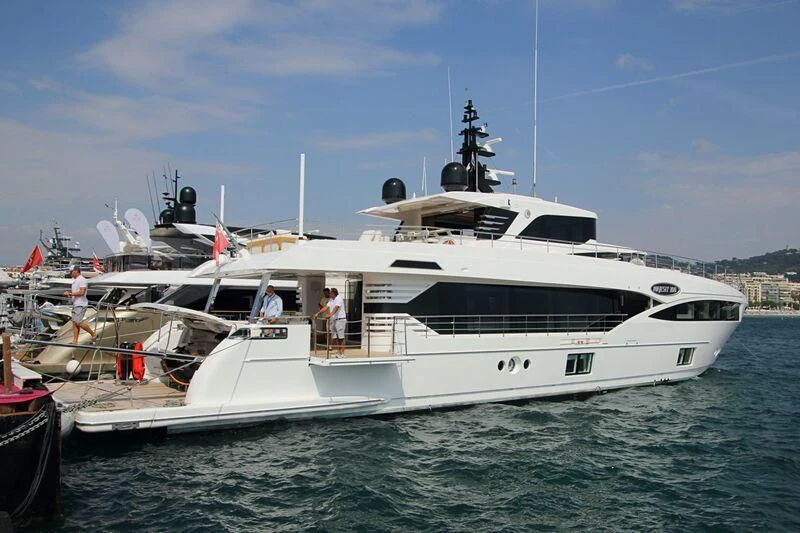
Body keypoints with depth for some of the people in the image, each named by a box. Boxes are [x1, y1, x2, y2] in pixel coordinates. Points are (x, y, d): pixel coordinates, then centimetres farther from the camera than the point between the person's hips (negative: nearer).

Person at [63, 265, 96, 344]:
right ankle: (75, 341, 10)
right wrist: (68, 293, 7)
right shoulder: (74, 280, 18)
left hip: (81, 305, -10)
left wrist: (70, 293, -17)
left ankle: (93, 334, 0)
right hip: (75, 304, 10)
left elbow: (81, 292, -23)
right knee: (74, 323, 7)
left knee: (78, 322, -13)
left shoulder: (82, 280, -14)